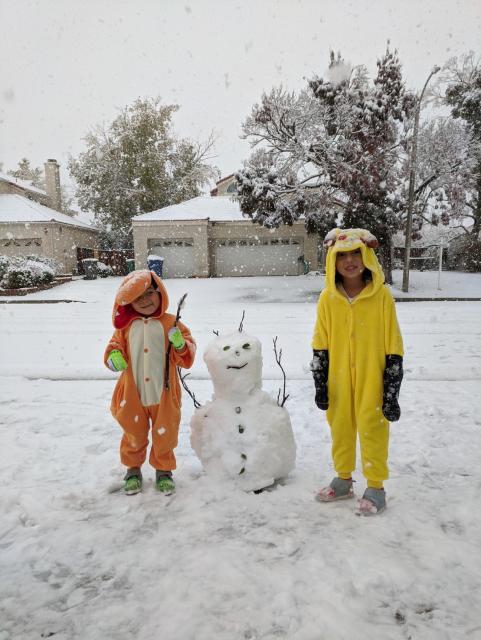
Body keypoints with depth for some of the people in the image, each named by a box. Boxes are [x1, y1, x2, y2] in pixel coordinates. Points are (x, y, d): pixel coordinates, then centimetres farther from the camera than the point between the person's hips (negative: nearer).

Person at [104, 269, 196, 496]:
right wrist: (113, 355, -12)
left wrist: (180, 345, -26)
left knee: (165, 435, 12)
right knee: (134, 435, 18)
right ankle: (133, 470, 41)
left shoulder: (170, 323, -7)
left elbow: (187, 357, -5)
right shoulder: (126, 325, -2)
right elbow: (116, 343, 9)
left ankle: (164, 471, 35)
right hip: (133, 394, 2)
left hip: (163, 394, -1)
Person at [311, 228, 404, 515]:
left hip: (371, 379, -3)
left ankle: (376, 488, 26)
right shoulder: (328, 297, -2)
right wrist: (320, 384, 1)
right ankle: (343, 480, 36)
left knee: (372, 430, 6)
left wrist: (392, 390, -7)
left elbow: (393, 346, -7)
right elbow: (320, 346, 3)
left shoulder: (382, 295, -10)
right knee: (340, 428, 15)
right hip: (338, 379, 3)